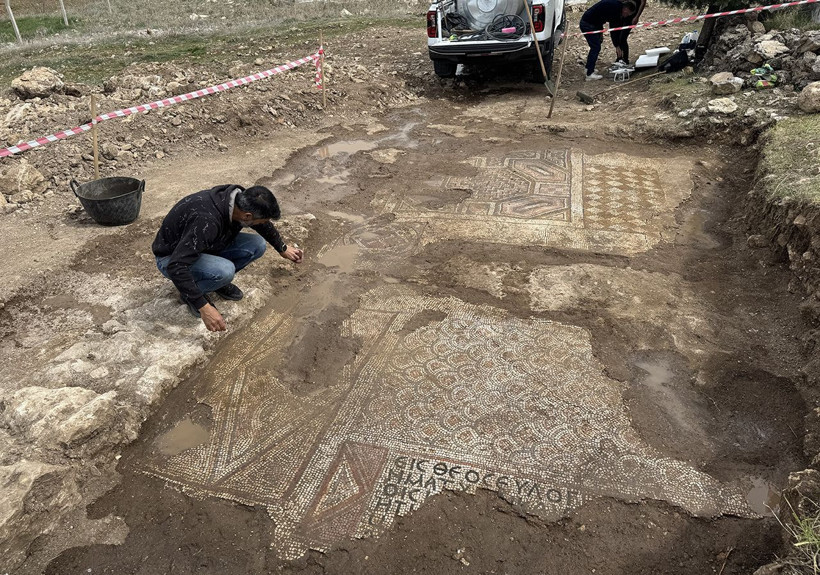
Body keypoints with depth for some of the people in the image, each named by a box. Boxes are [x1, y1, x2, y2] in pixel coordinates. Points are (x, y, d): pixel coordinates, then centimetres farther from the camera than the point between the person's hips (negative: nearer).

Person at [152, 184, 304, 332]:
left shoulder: (240, 198, -17)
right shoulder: (207, 220, -41)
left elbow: (263, 224, 7)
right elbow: (176, 266, -41)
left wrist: (283, 248, 20)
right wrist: (203, 307, -40)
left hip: (205, 246, 7)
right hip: (171, 258, -7)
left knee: (257, 245, -11)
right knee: (225, 270, -35)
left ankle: (217, 278, 8)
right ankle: (189, 292, -4)